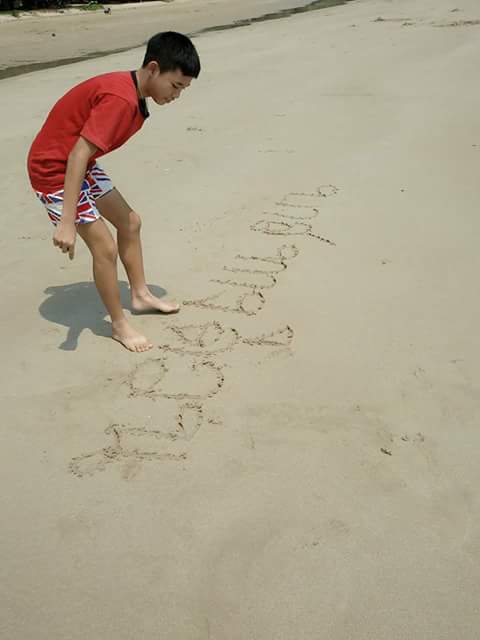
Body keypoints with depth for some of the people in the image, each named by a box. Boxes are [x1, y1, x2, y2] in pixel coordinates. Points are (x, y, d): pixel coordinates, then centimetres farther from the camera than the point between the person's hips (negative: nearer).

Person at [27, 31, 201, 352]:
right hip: (53, 168, -10)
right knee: (105, 247, -9)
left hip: (80, 164, 10)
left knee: (130, 222, 16)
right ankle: (120, 325, 9)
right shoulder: (121, 99, -28)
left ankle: (141, 295, 32)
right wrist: (67, 221, -35)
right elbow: (78, 155, -33)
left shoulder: (132, 91, 2)